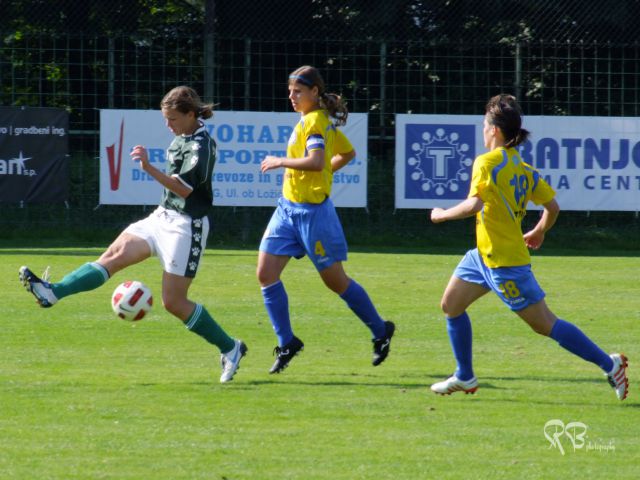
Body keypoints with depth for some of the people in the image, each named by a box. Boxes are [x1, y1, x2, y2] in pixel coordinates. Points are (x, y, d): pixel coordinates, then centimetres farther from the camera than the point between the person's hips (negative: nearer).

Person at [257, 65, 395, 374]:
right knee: (266, 273, -1)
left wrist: (281, 161, -20)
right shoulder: (324, 120, 13)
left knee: (335, 280, 2)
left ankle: (380, 331, 20)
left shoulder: (315, 121, -15)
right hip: (289, 207, 9)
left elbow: (316, 161, -31)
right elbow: (347, 154, 25)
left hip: (312, 210, -9)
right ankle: (286, 343, 5)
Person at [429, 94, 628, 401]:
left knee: (544, 324, -5)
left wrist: (442, 215, -13)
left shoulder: (487, 163, -17)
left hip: (504, 261, -9)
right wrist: (539, 232, 27)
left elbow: (474, 204, -29)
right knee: (451, 305, 15)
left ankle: (608, 364, -4)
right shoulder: (523, 169, 7)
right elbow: (552, 206, 8)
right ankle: (464, 377, 24)